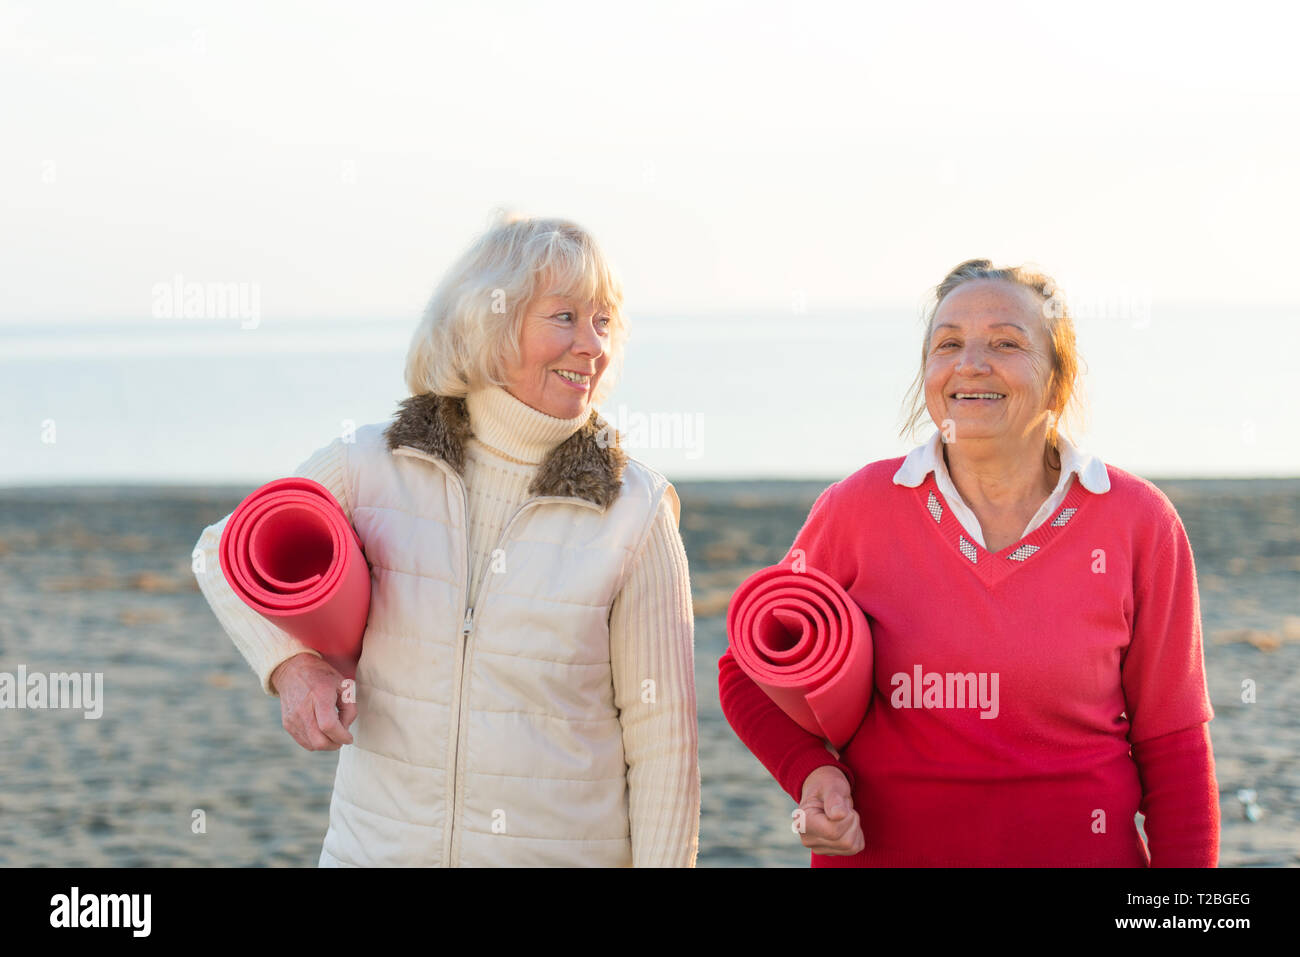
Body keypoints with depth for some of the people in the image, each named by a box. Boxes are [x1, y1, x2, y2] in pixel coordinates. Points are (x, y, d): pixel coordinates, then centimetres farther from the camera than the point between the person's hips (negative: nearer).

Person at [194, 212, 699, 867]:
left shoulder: (636, 513, -7)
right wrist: (291, 662, -5)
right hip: (379, 846, 2)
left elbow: (662, 738, -5)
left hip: (566, 850, -2)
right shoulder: (371, 466, -3)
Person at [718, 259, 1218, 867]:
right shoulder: (859, 508, -6)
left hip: (1081, 851, 0)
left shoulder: (1137, 524, -6)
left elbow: (1171, 743, -1)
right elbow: (750, 672, 6)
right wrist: (810, 772, -13)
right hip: (878, 851, 0)